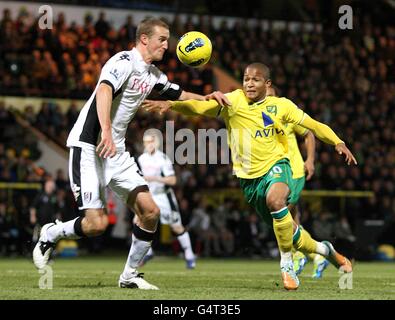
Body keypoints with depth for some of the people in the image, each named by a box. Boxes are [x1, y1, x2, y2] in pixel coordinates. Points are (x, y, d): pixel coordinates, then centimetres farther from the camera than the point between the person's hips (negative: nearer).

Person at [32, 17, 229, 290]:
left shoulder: (152, 74, 14)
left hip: (116, 151, 9)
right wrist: (106, 132, -46)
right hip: (89, 147, -9)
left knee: (150, 211, -1)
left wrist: (207, 97, 14)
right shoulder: (124, 61, -14)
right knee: (97, 223, -16)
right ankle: (50, 234, 13)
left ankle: (130, 275, 12)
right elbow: (103, 91, -32)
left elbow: (177, 94, 31)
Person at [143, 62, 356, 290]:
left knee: (275, 199, -37)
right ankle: (324, 249, 41)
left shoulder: (281, 105, -1)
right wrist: (171, 104, -35)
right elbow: (200, 107, -19)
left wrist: (338, 143, -4)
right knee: (286, 231, 9)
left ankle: (287, 263, -21)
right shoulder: (233, 101, -6)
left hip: (276, 165, -2)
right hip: (250, 177, 2)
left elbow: (312, 124, 7)